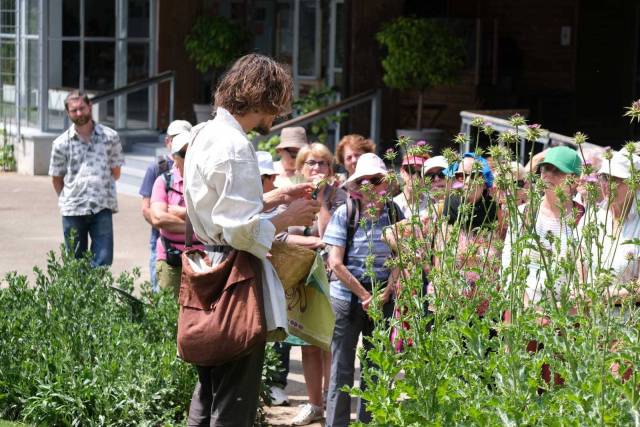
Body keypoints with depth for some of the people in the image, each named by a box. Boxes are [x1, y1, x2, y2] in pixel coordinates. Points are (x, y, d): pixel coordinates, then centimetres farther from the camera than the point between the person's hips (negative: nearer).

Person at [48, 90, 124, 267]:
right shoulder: (61, 143, 4)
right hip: (72, 211, 1)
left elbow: (115, 172, 11)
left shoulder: (110, 137, 3)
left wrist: (100, 189, 9)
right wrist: (68, 199, 11)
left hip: (102, 207, -1)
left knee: (103, 260, -8)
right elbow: (56, 178, 12)